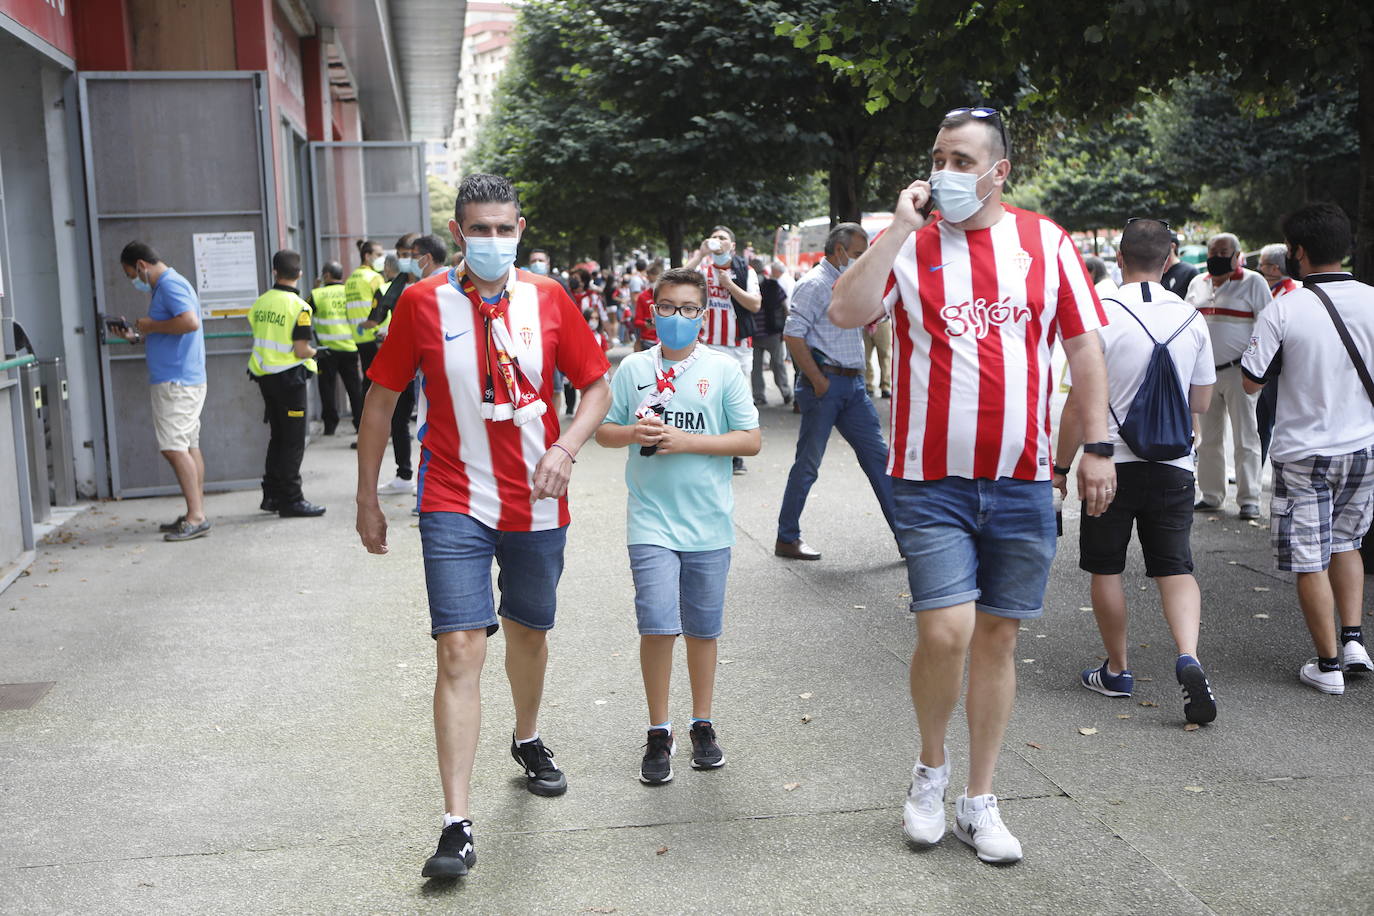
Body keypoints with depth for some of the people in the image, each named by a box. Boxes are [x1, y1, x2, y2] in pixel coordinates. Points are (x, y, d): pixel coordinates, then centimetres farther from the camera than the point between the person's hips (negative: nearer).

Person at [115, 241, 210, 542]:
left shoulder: (170, 285, -12)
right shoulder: (166, 285, 20)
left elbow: (190, 322, -27)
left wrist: (151, 325, -15)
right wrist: (137, 336, 16)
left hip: (175, 382, -10)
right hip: (185, 379, 10)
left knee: (174, 447, -13)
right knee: (188, 447, 11)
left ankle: (196, 517, -15)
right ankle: (195, 514, 15)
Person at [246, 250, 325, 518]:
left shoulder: (259, 303, 5)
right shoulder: (298, 307, -15)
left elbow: (257, 336, 13)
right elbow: (301, 350, -18)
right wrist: (314, 353, 2)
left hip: (263, 374, 7)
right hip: (289, 376, -7)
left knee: (277, 436, 18)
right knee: (294, 441, 0)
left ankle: (272, 495, 22)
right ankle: (290, 500, 2)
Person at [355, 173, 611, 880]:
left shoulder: (547, 300, 0)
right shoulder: (422, 303, -5)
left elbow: (597, 385, 6)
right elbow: (382, 399, 3)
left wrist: (565, 449, -12)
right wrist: (367, 498, 4)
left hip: (537, 503, 3)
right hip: (455, 504, -3)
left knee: (529, 630, 19)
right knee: (460, 648, -11)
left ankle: (527, 740, 48)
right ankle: (457, 823, -7)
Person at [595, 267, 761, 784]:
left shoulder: (723, 371, 0)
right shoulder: (633, 369, 4)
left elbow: (751, 441, -3)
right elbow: (603, 431, 11)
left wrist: (688, 441, -13)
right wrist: (634, 433, -11)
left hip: (709, 523, 0)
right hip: (652, 522, 0)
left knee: (703, 628, 11)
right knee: (657, 625, -9)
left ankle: (702, 726, 29)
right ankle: (659, 733, 8)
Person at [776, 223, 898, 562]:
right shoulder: (815, 283, -8)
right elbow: (793, 335, -17)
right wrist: (818, 380, -18)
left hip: (852, 385, 8)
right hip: (825, 383, -8)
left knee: (878, 456, 5)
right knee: (808, 463, -1)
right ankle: (787, 539, 11)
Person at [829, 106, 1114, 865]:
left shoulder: (1045, 242, 6)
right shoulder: (909, 244, 1)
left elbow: (1083, 347, 7)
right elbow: (845, 312, -15)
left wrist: (1097, 446, 1)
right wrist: (901, 228, -14)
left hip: (1022, 481, 2)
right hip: (932, 480, -2)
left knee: (997, 635, 9)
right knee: (946, 630, -13)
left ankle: (979, 802, 23)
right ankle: (931, 765, 17)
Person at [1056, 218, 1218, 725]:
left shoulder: (1102, 314, -12)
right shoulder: (1191, 318, 1)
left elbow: (1078, 403, -11)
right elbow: (1201, 403, 10)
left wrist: (1062, 465, -1)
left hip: (1112, 462, -3)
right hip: (1174, 464, 3)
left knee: (1106, 569, 12)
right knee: (1176, 568, 8)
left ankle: (1117, 670, 22)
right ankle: (1188, 658, -13)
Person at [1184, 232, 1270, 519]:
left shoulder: (1253, 282, -3)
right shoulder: (1197, 283, 14)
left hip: (1238, 372, -5)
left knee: (1245, 439, -2)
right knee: (1209, 438, 10)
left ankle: (1249, 499, 3)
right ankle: (1210, 496, 18)